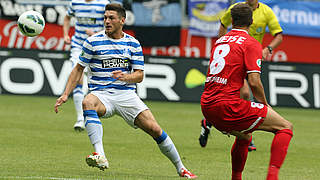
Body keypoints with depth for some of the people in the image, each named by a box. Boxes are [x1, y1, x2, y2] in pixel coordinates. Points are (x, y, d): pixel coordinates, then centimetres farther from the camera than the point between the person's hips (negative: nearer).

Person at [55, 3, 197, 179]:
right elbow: (79, 69, 8)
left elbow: (139, 75, 5)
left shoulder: (133, 44, 7)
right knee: (88, 103, -38)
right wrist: (66, 94, 0)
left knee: (154, 129, -12)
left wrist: (125, 77, -18)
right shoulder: (93, 42, 1)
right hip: (101, 94, -2)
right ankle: (100, 156, -47)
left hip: (126, 94, 2)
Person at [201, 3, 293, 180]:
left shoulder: (220, 41, 19)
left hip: (207, 106, 8)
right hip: (229, 106, -8)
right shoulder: (252, 44, -4)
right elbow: (254, 82, -12)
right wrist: (264, 105, 3)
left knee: (244, 136, 34)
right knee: (285, 127, 0)